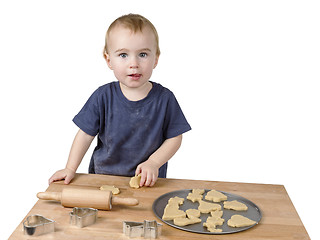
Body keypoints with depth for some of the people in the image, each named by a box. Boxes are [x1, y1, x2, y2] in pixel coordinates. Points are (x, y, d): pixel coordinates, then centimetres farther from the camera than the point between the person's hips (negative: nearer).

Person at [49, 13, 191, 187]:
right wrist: (70, 169, -3)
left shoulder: (164, 98, -7)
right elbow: (86, 134, 1)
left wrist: (153, 163, -13)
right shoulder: (103, 96, -6)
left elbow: (174, 138, 0)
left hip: (148, 181, 0)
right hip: (104, 176, 0)